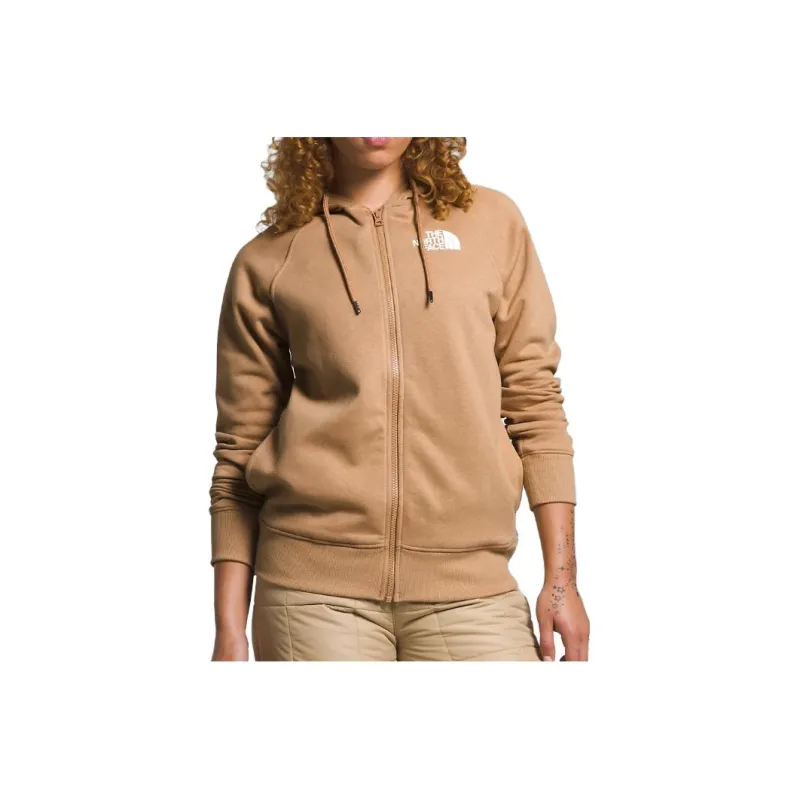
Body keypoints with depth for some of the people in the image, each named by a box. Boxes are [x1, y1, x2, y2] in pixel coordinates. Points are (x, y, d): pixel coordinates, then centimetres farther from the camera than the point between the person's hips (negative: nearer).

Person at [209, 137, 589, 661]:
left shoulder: (492, 222, 9)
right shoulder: (268, 262, 6)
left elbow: (534, 403, 8)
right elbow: (239, 451, 8)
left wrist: (561, 576, 3)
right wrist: (230, 629, 4)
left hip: (468, 584, 1)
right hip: (315, 584, -1)